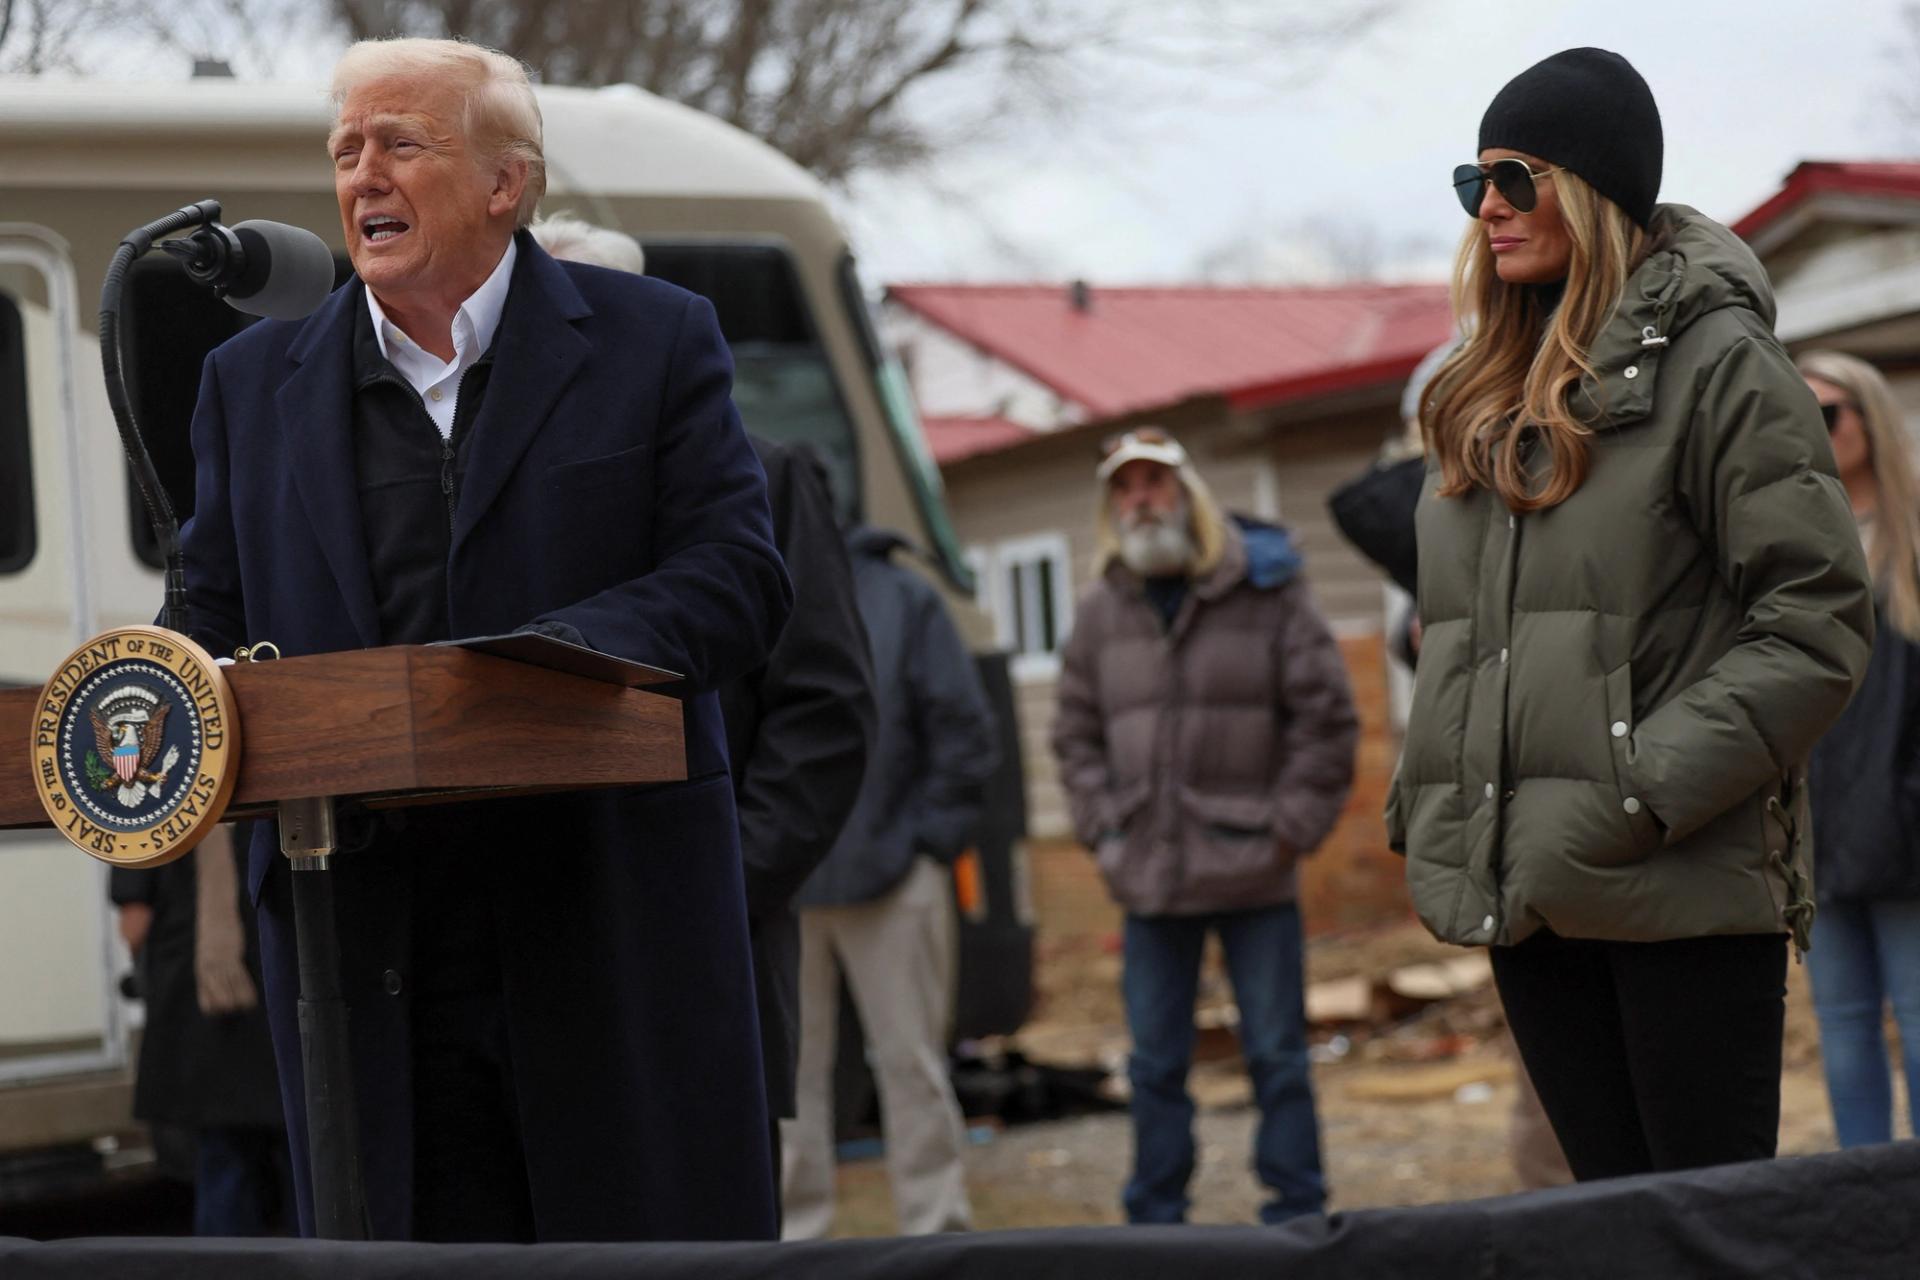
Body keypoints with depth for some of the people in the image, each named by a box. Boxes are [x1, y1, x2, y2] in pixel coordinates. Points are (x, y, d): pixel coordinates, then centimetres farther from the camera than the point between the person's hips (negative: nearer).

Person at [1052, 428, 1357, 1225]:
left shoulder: (1266, 591, -2)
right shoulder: (1100, 613, 7)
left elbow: (1326, 717, -2)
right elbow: (1076, 736, 13)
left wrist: (1291, 828, -6)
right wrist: (1105, 831, 2)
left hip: (1254, 874, -3)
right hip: (1150, 882, 3)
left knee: (1277, 1056, 2)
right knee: (1155, 1066, 8)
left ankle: (1296, 1219, 9)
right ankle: (1155, 1225, 16)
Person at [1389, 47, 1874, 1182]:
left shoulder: (1713, 362, -6)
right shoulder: (1490, 397, 18)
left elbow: (1818, 618, -12)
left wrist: (1647, 791, -17)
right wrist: (1426, 800, 10)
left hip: (1682, 890, -7)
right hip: (1525, 895, 7)